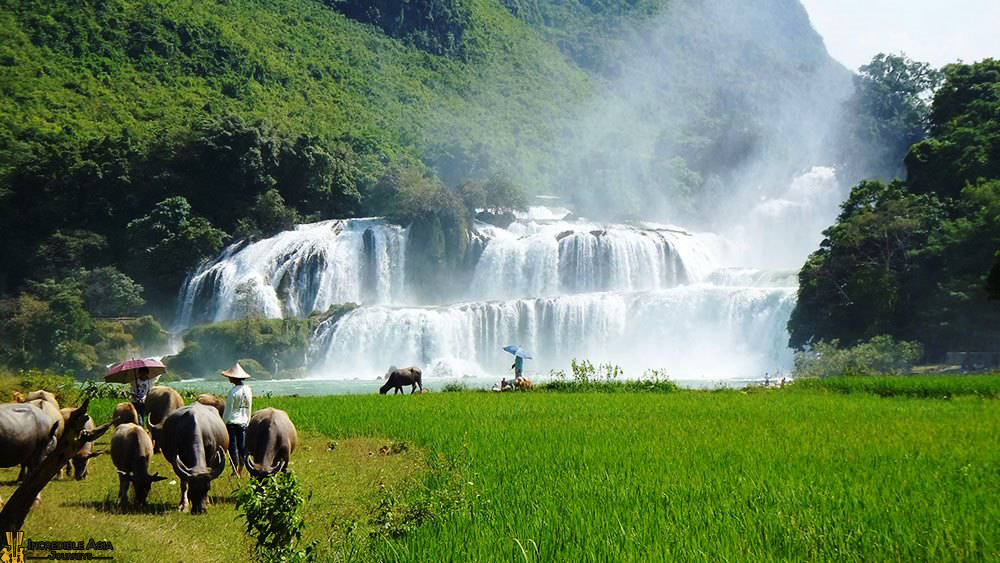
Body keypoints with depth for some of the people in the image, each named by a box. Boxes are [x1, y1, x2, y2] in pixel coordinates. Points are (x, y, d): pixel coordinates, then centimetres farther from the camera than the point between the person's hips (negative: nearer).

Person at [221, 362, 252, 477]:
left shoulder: (233, 392, -14)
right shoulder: (248, 390, 5)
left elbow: (228, 410, -11)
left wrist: (223, 424, -4)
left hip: (232, 422, -6)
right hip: (244, 423, 6)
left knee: (233, 447, 1)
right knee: (242, 447, 10)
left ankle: (234, 472, 2)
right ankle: (240, 472, 15)